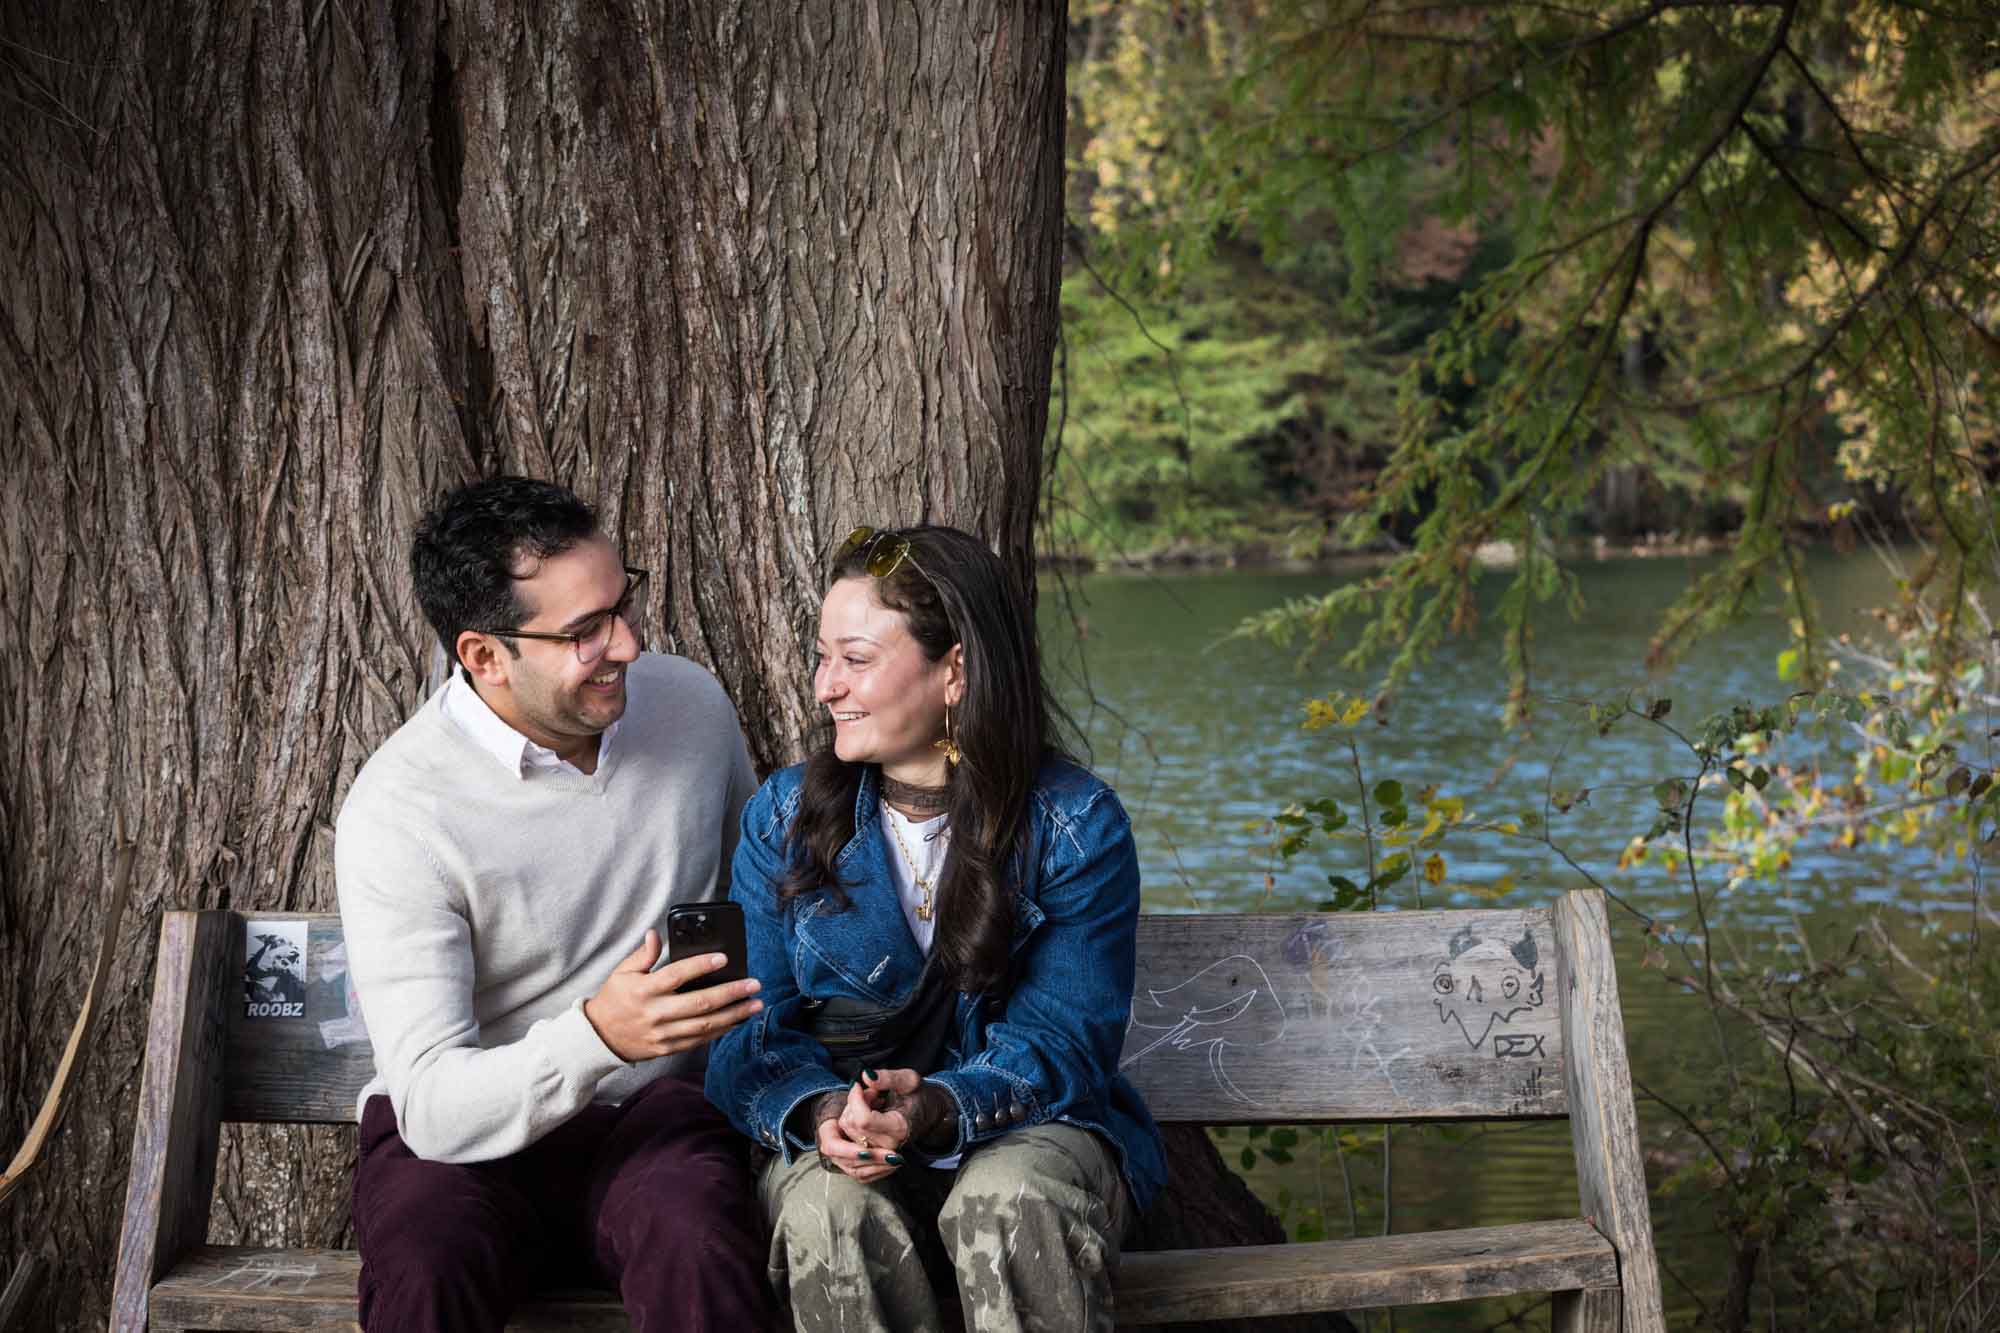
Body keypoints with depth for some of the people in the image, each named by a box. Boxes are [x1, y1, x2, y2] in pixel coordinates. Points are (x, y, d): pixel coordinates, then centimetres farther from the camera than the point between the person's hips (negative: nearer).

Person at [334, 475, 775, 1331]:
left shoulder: (691, 706, 1)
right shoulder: (397, 812, -16)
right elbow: (434, 1108, -22)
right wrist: (597, 1037, -40)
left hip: (658, 1103, 2)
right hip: (464, 1129, -2)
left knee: (700, 1249, -33)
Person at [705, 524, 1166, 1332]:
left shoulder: (1077, 826, -6)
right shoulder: (783, 818, 2)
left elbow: (1060, 1044, -10)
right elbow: (752, 1032, 0)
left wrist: (936, 1108, -30)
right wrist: (818, 1113, -23)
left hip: (1026, 1131, -1)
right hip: (834, 1144, 2)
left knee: (1012, 1199, -36)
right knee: (827, 1204, -33)